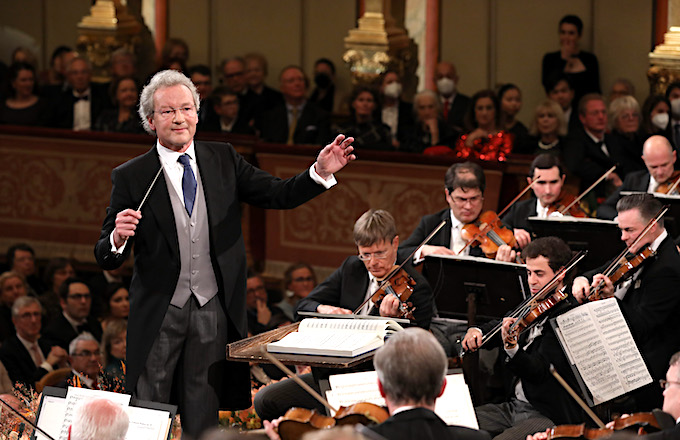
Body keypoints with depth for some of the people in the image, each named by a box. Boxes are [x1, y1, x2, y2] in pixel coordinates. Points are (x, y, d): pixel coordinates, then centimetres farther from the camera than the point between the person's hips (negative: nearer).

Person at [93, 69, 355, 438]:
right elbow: (106, 258, -5)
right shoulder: (130, 177, -4)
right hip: (159, 311, -3)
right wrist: (118, 238, -28)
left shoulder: (223, 161, 6)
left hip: (213, 310, 3)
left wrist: (320, 172, -13)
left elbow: (278, 195, 4)